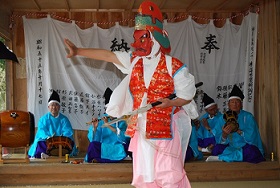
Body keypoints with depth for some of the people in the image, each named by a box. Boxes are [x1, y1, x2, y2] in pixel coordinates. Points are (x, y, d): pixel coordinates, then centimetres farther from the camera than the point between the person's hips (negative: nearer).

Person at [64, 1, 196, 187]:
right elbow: (107, 55, 7)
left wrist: (170, 103, -22)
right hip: (142, 130, 5)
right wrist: (78, 51, 8)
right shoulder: (134, 60, 5)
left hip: (166, 130, -5)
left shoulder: (174, 66, -10)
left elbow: (188, 96, -4)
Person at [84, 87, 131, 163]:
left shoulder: (121, 121, -1)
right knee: (93, 144, -29)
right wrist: (94, 128, -22)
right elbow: (93, 140, -5)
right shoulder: (101, 121, 0)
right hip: (103, 150, -2)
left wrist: (109, 126, -25)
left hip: (117, 153, 2)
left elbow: (123, 136, -19)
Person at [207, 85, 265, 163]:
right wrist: (224, 135, -27)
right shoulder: (222, 118, 2)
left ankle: (220, 158, -22)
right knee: (217, 149, -25)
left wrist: (237, 130, -28)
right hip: (231, 147, 1)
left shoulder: (248, 117, -3)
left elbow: (251, 137, -15)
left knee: (251, 152, -35)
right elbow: (220, 141, -5)